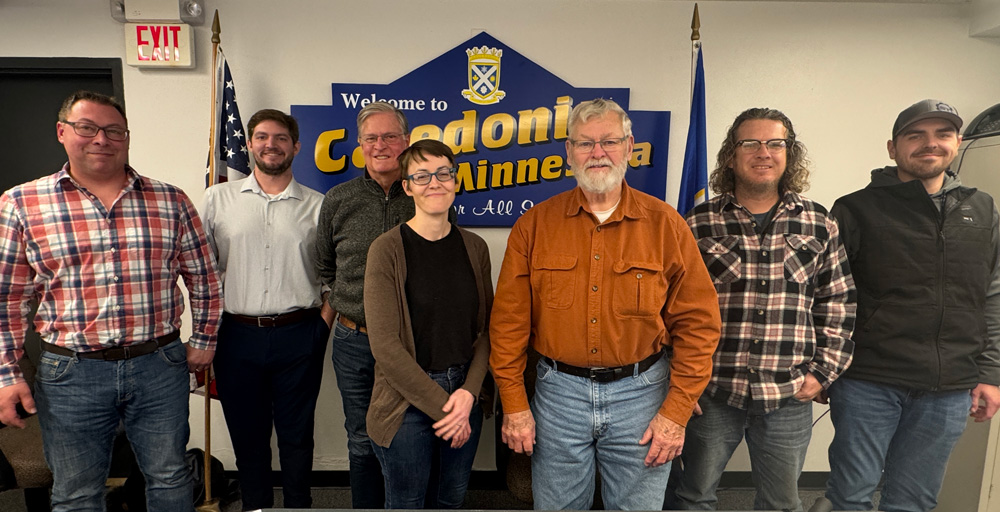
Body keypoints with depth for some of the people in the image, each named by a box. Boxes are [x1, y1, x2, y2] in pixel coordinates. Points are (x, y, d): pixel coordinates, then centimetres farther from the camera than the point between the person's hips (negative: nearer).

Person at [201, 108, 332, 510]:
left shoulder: (318, 206, 4)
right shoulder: (218, 198, 6)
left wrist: (322, 326, -2)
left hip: (298, 337, -1)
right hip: (237, 336, 1)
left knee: (297, 432, 10)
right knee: (246, 431, 14)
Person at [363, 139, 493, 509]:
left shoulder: (474, 248, 3)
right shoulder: (388, 249, -11)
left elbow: (486, 328, 4)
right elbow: (385, 344, -15)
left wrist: (469, 391, -11)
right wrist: (441, 405, -13)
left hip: (465, 397, 4)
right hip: (407, 402, -4)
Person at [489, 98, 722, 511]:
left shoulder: (665, 224, -4)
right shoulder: (534, 225, -2)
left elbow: (697, 322, -3)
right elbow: (509, 322, -2)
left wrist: (677, 411, -7)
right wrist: (514, 405, -3)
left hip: (640, 392, 0)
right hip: (558, 392, 1)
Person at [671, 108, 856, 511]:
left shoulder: (819, 225, 4)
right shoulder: (698, 225, -3)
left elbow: (838, 305, 8)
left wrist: (822, 372, 1)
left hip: (790, 397, 2)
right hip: (710, 392, -1)